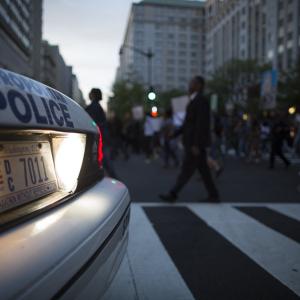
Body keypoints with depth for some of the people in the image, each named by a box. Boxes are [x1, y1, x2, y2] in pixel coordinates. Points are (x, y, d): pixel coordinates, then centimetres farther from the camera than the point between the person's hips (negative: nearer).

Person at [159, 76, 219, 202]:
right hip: (192, 141, 10)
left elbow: (201, 124, -21)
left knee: (187, 169, -5)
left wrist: (196, 144, -23)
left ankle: (173, 194, -1)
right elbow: (188, 123, 20)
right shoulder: (195, 101, 17)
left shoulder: (201, 100, -14)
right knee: (203, 169, 11)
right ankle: (213, 195, 17)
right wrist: (175, 134, 13)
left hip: (196, 142, -10)